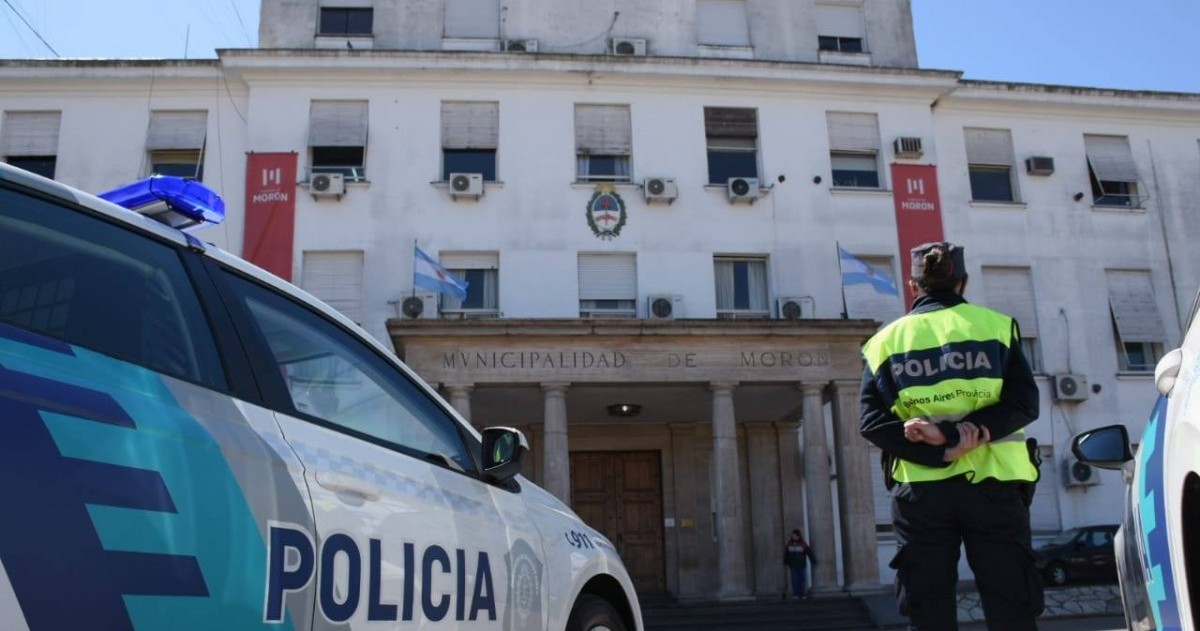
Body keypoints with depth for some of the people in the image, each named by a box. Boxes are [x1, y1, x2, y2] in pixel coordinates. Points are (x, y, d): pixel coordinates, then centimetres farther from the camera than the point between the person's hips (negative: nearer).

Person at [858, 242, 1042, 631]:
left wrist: (939, 452, -11)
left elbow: (872, 423, -4)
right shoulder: (995, 325, 7)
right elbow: (1024, 403, -5)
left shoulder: (886, 341, 8)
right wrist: (954, 435, -12)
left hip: (920, 489, 1)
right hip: (992, 483, 0)